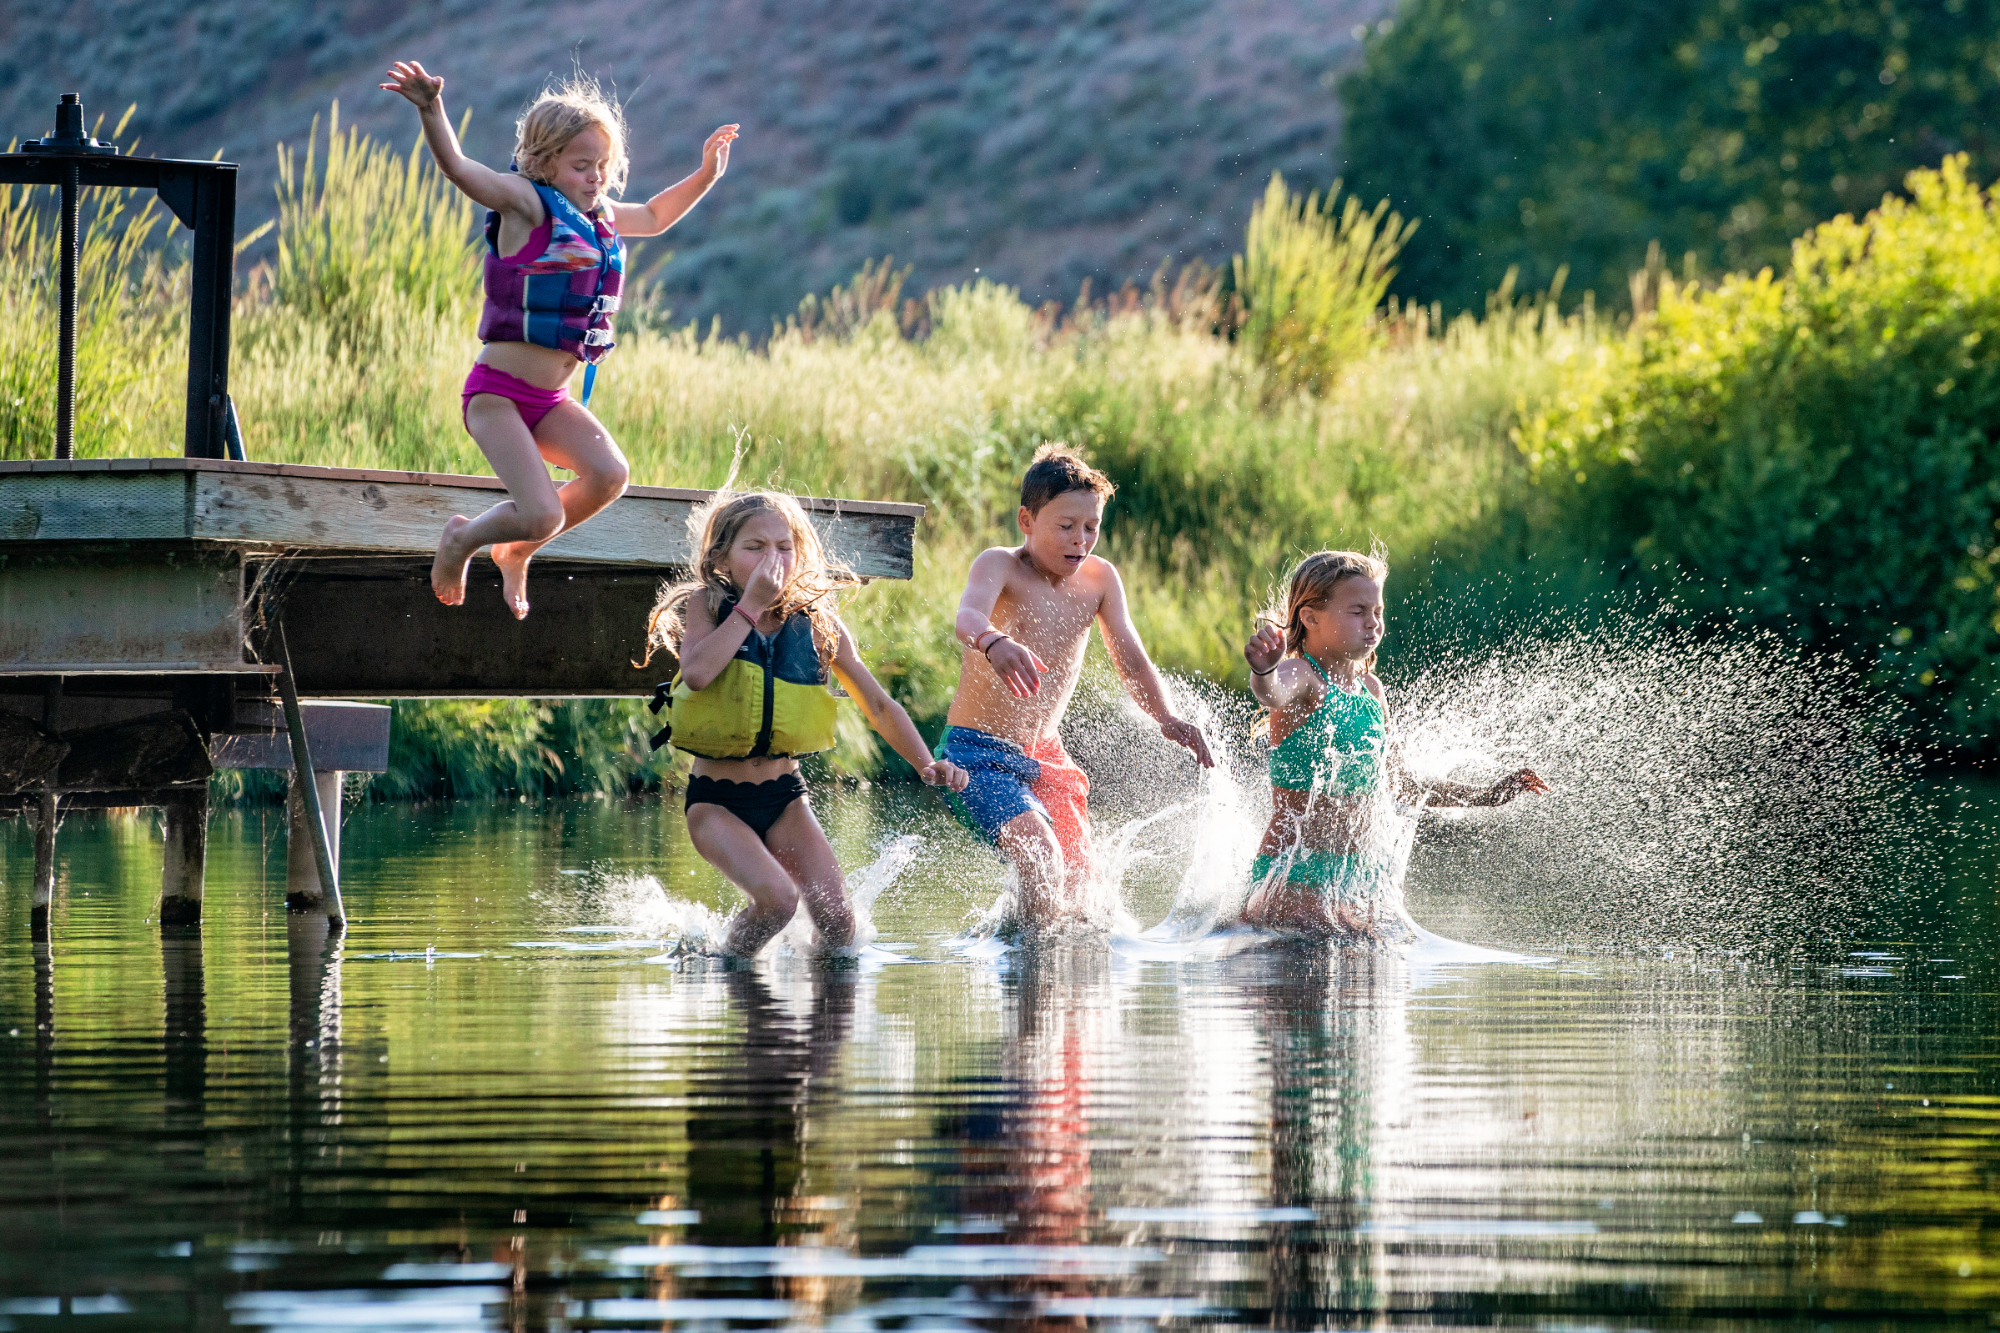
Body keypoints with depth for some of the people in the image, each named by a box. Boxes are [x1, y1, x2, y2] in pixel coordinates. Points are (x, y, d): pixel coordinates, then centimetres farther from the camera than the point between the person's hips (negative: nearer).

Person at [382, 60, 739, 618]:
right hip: (499, 390, -7)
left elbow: (654, 217, 35)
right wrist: (431, 110, -43)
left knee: (609, 474, -20)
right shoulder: (526, 203, -9)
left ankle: (516, 552, 8)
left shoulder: (601, 216, 13)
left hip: (552, 401, 7)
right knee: (542, 515, -21)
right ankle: (461, 538, 14)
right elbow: (459, 169, -26)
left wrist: (705, 176, 25)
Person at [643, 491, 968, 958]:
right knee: (777, 898, -27)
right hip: (717, 801, -3)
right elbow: (697, 674, -26)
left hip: (785, 799, 3)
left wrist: (927, 764, -11)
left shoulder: (817, 624, 0)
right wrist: (752, 604, -22)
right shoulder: (707, 605, -6)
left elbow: (879, 705, 3)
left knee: (838, 921, -12)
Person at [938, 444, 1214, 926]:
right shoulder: (1001, 566, -13)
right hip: (978, 752, -7)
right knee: (1041, 860, -28)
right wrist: (993, 643, -60)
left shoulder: (1099, 579, 3)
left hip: (1045, 757, 7)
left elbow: (1129, 657, -1)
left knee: (1078, 881, 8)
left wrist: (1166, 718, -22)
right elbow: (968, 616, -35)